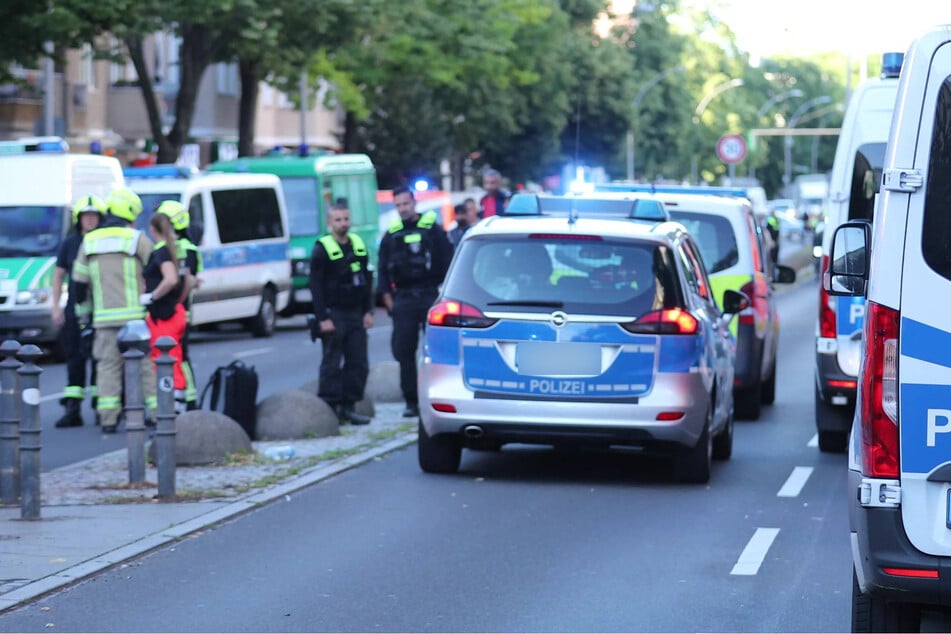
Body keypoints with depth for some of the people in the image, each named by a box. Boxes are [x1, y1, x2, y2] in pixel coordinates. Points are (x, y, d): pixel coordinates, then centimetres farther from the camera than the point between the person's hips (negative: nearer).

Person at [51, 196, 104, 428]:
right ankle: (73, 409, -1)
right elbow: (58, 275, 12)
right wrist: (56, 306, 6)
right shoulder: (70, 244, 7)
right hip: (75, 310, 2)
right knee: (75, 358, 1)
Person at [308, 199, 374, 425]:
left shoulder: (358, 244, 11)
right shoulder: (322, 249, -7)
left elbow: (367, 280, 15)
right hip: (334, 315, -6)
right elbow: (316, 286, -10)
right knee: (332, 364, -6)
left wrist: (368, 311, 8)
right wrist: (323, 318, -15)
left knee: (358, 363, 4)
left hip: (356, 314, 6)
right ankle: (329, 409, -2)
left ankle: (348, 407, 11)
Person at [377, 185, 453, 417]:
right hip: (403, 300, 3)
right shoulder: (391, 235, 12)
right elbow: (383, 269, 14)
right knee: (404, 350, 0)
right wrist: (387, 297, 6)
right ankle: (411, 401, 5)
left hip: (430, 296, -3)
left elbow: (446, 261, 2)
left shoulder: (432, 228, 3)